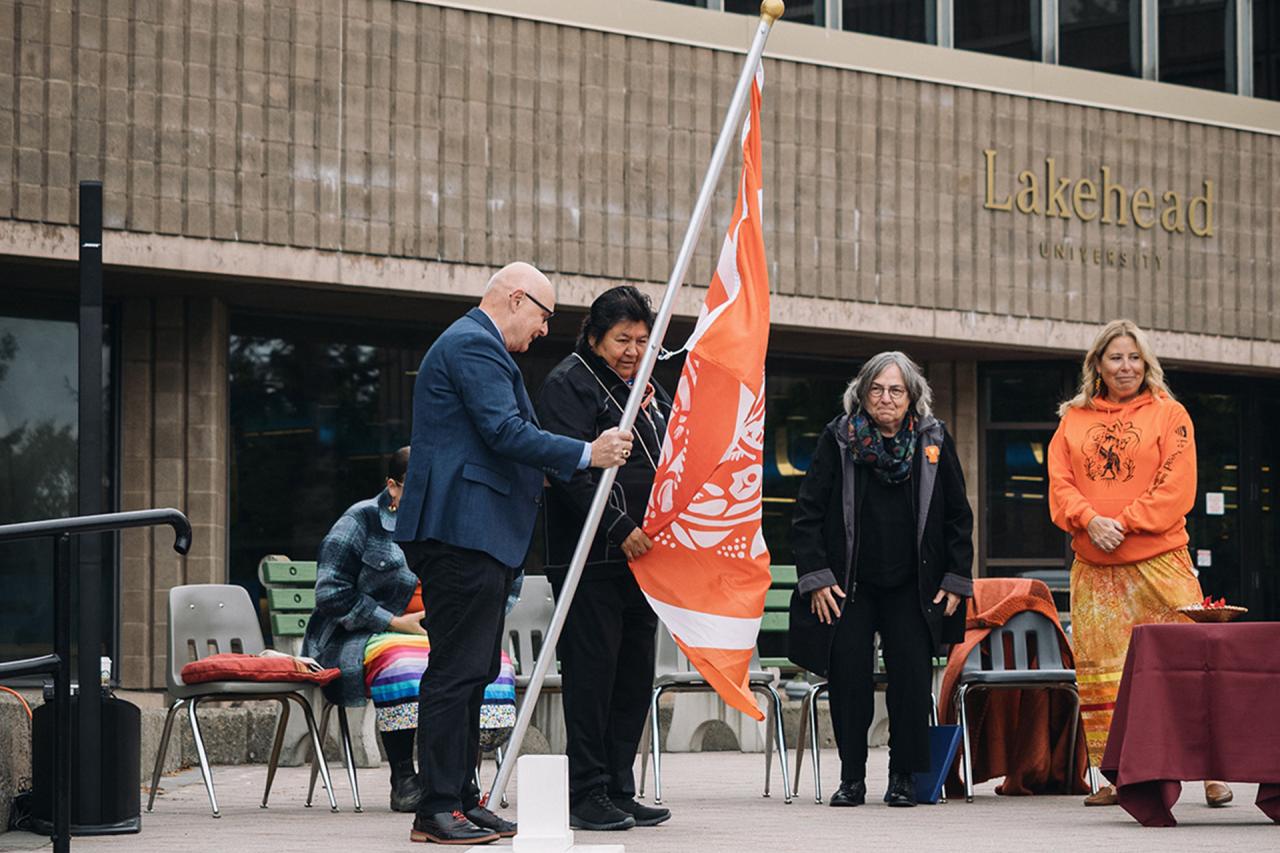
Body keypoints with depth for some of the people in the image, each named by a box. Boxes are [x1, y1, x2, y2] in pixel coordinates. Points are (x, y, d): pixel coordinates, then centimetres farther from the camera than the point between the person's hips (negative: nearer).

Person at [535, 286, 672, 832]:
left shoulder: (646, 389, 21)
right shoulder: (569, 384, -5)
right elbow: (571, 470, -16)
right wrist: (619, 529, -20)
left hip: (640, 557, 8)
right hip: (590, 561, -8)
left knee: (634, 677, 8)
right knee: (592, 674, -8)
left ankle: (619, 792, 14)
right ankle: (588, 795, -4)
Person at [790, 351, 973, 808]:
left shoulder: (934, 441, 4)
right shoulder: (838, 439, 0)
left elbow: (958, 518, 9)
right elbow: (807, 514, 1)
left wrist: (956, 580, 3)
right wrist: (816, 578, -6)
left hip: (912, 588, 1)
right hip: (849, 585, 0)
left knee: (912, 676, -7)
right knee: (848, 674, -6)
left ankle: (904, 776, 4)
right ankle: (852, 777, 5)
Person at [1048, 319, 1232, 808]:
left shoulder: (1169, 414, 5)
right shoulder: (1074, 420, 14)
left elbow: (1176, 486, -3)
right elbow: (1060, 483, 7)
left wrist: (1123, 523, -12)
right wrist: (1090, 521, -11)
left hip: (1159, 561, -3)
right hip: (1093, 567, 3)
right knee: (1098, 673, 1)